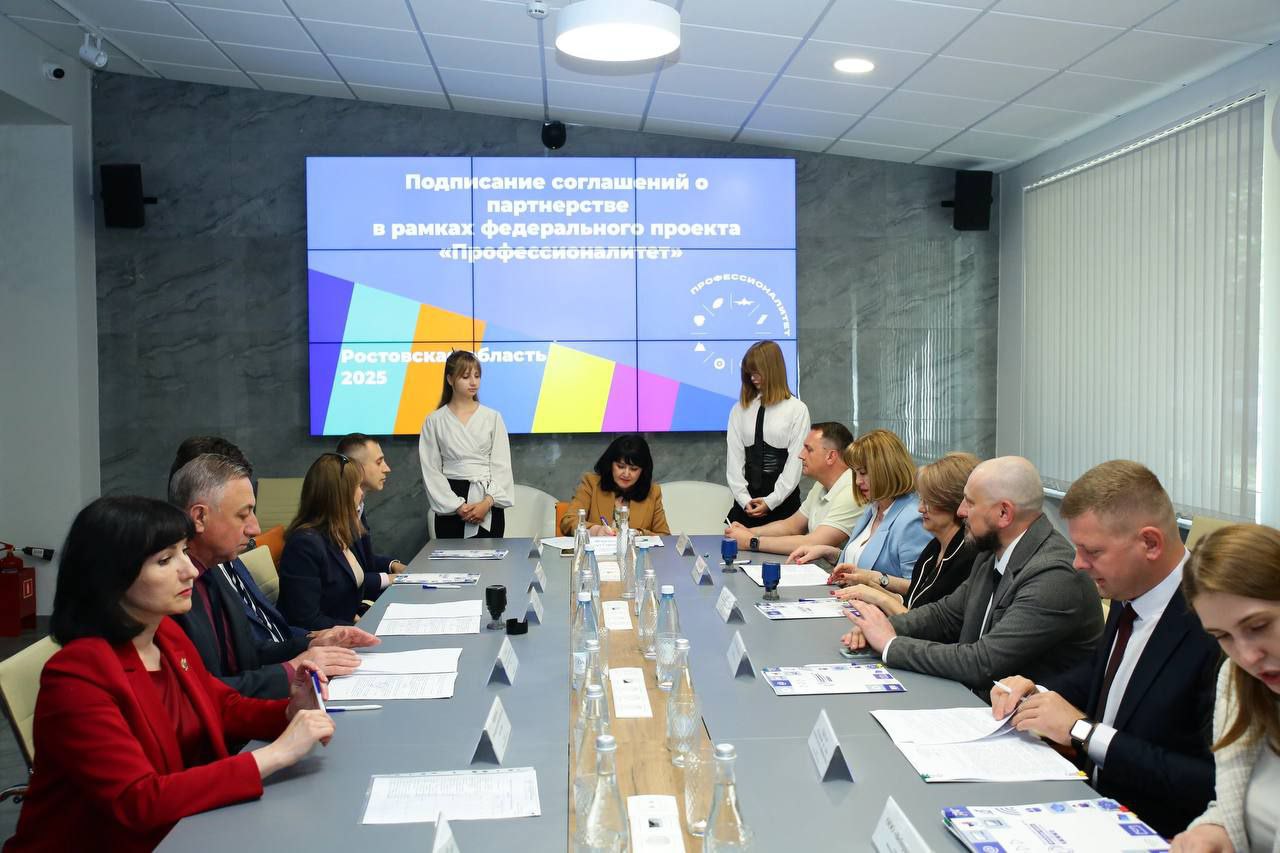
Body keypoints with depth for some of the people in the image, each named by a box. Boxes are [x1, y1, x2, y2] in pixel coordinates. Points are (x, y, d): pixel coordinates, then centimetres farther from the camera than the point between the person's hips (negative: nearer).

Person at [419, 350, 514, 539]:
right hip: (450, 507, 0)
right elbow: (431, 471, -1)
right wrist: (458, 505, -10)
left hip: (489, 504, 1)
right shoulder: (434, 421, 3)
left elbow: (501, 466, 1)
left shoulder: (492, 417, 4)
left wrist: (488, 502, -13)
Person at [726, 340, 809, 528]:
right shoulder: (739, 410, 6)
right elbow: (734, 456, 2)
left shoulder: (797, 409, -2)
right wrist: (744, 499, -8)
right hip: (746, 502, 3)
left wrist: (771, 501, -10)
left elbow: (796, 460, -5)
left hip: (783, 501, -2)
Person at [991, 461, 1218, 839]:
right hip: (1096, 796, 7)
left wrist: (1083, 730, -21)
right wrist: (1036, 690, 1)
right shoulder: (1130, 599, 2)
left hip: (1156, 833, -7)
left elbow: (1214, 785, -24)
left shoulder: (1215, 626, -23)